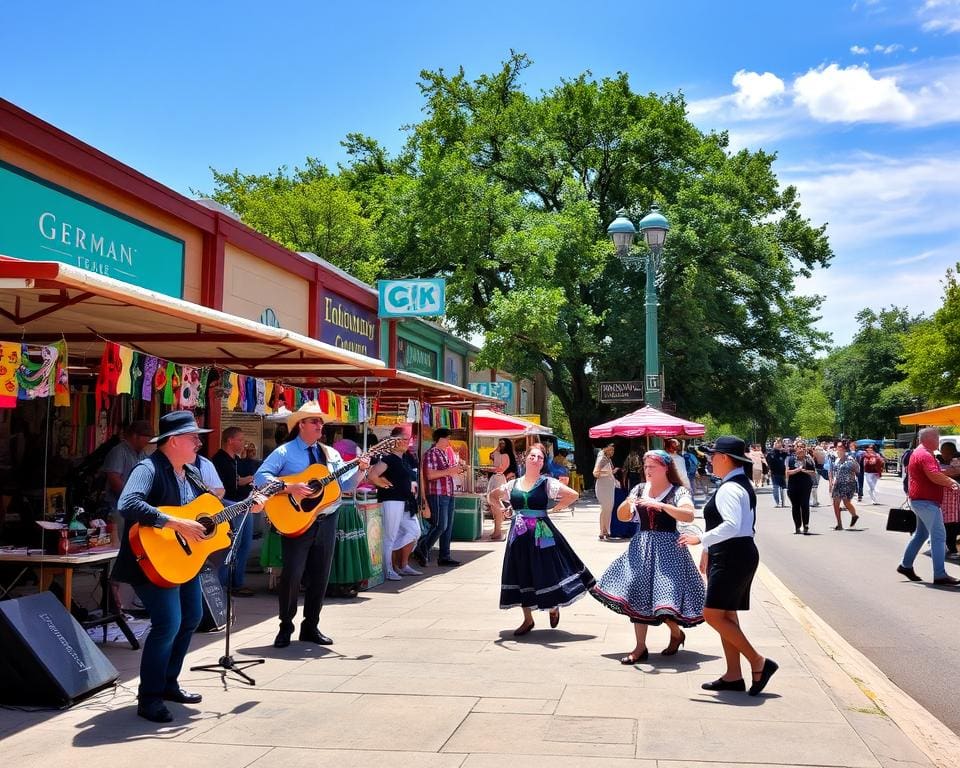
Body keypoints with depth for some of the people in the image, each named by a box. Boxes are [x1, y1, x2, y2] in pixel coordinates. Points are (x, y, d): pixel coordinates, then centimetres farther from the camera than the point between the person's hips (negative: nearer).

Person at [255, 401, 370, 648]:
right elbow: (260, 476, -14)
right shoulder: (285, 452, -4)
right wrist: (288, 487, -24)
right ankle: (286, 627, 10)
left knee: (320, 576, 9)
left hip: (326, 520, 5)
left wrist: (359, 470, -10)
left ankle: (311, 626, 21)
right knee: (292, 574, -6)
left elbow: (346, 485, 8)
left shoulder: (330, 453, 11)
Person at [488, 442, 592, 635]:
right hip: (519, 535, 4)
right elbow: (492, 495, 22)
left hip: (541, 534, -4)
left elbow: (573, 494, -12)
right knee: (521, 575, 8)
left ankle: (553, 608, 29)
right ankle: (528, 619, 21)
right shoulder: (513, 484, 6)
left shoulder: (547, 482, -6)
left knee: (546, 572, 0)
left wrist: (555, 509, -8)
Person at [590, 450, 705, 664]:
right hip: (641, 547, 5)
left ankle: (677, 633, 23)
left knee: (665, 596, -8)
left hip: (667, 548, -5)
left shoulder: (678, 491, -5)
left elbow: (689, 516, -22)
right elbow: (622, 517, 11)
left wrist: (661, 505, -30)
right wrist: (627, 504, -11)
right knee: (637, 596, 2)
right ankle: (640, 648, 12)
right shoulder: (639, 489, 9)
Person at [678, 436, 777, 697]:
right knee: (726, 615, 12)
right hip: (735, 555, 11)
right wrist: (708, 550, 26)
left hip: (732, 557, -11)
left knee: (713, 615, -8)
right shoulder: (741, 484, 17)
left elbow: (731, 526, -31)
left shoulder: (729, 489, -17)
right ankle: (733, 675, 17)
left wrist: (701, 539, -25)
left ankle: (759, 663, -3)